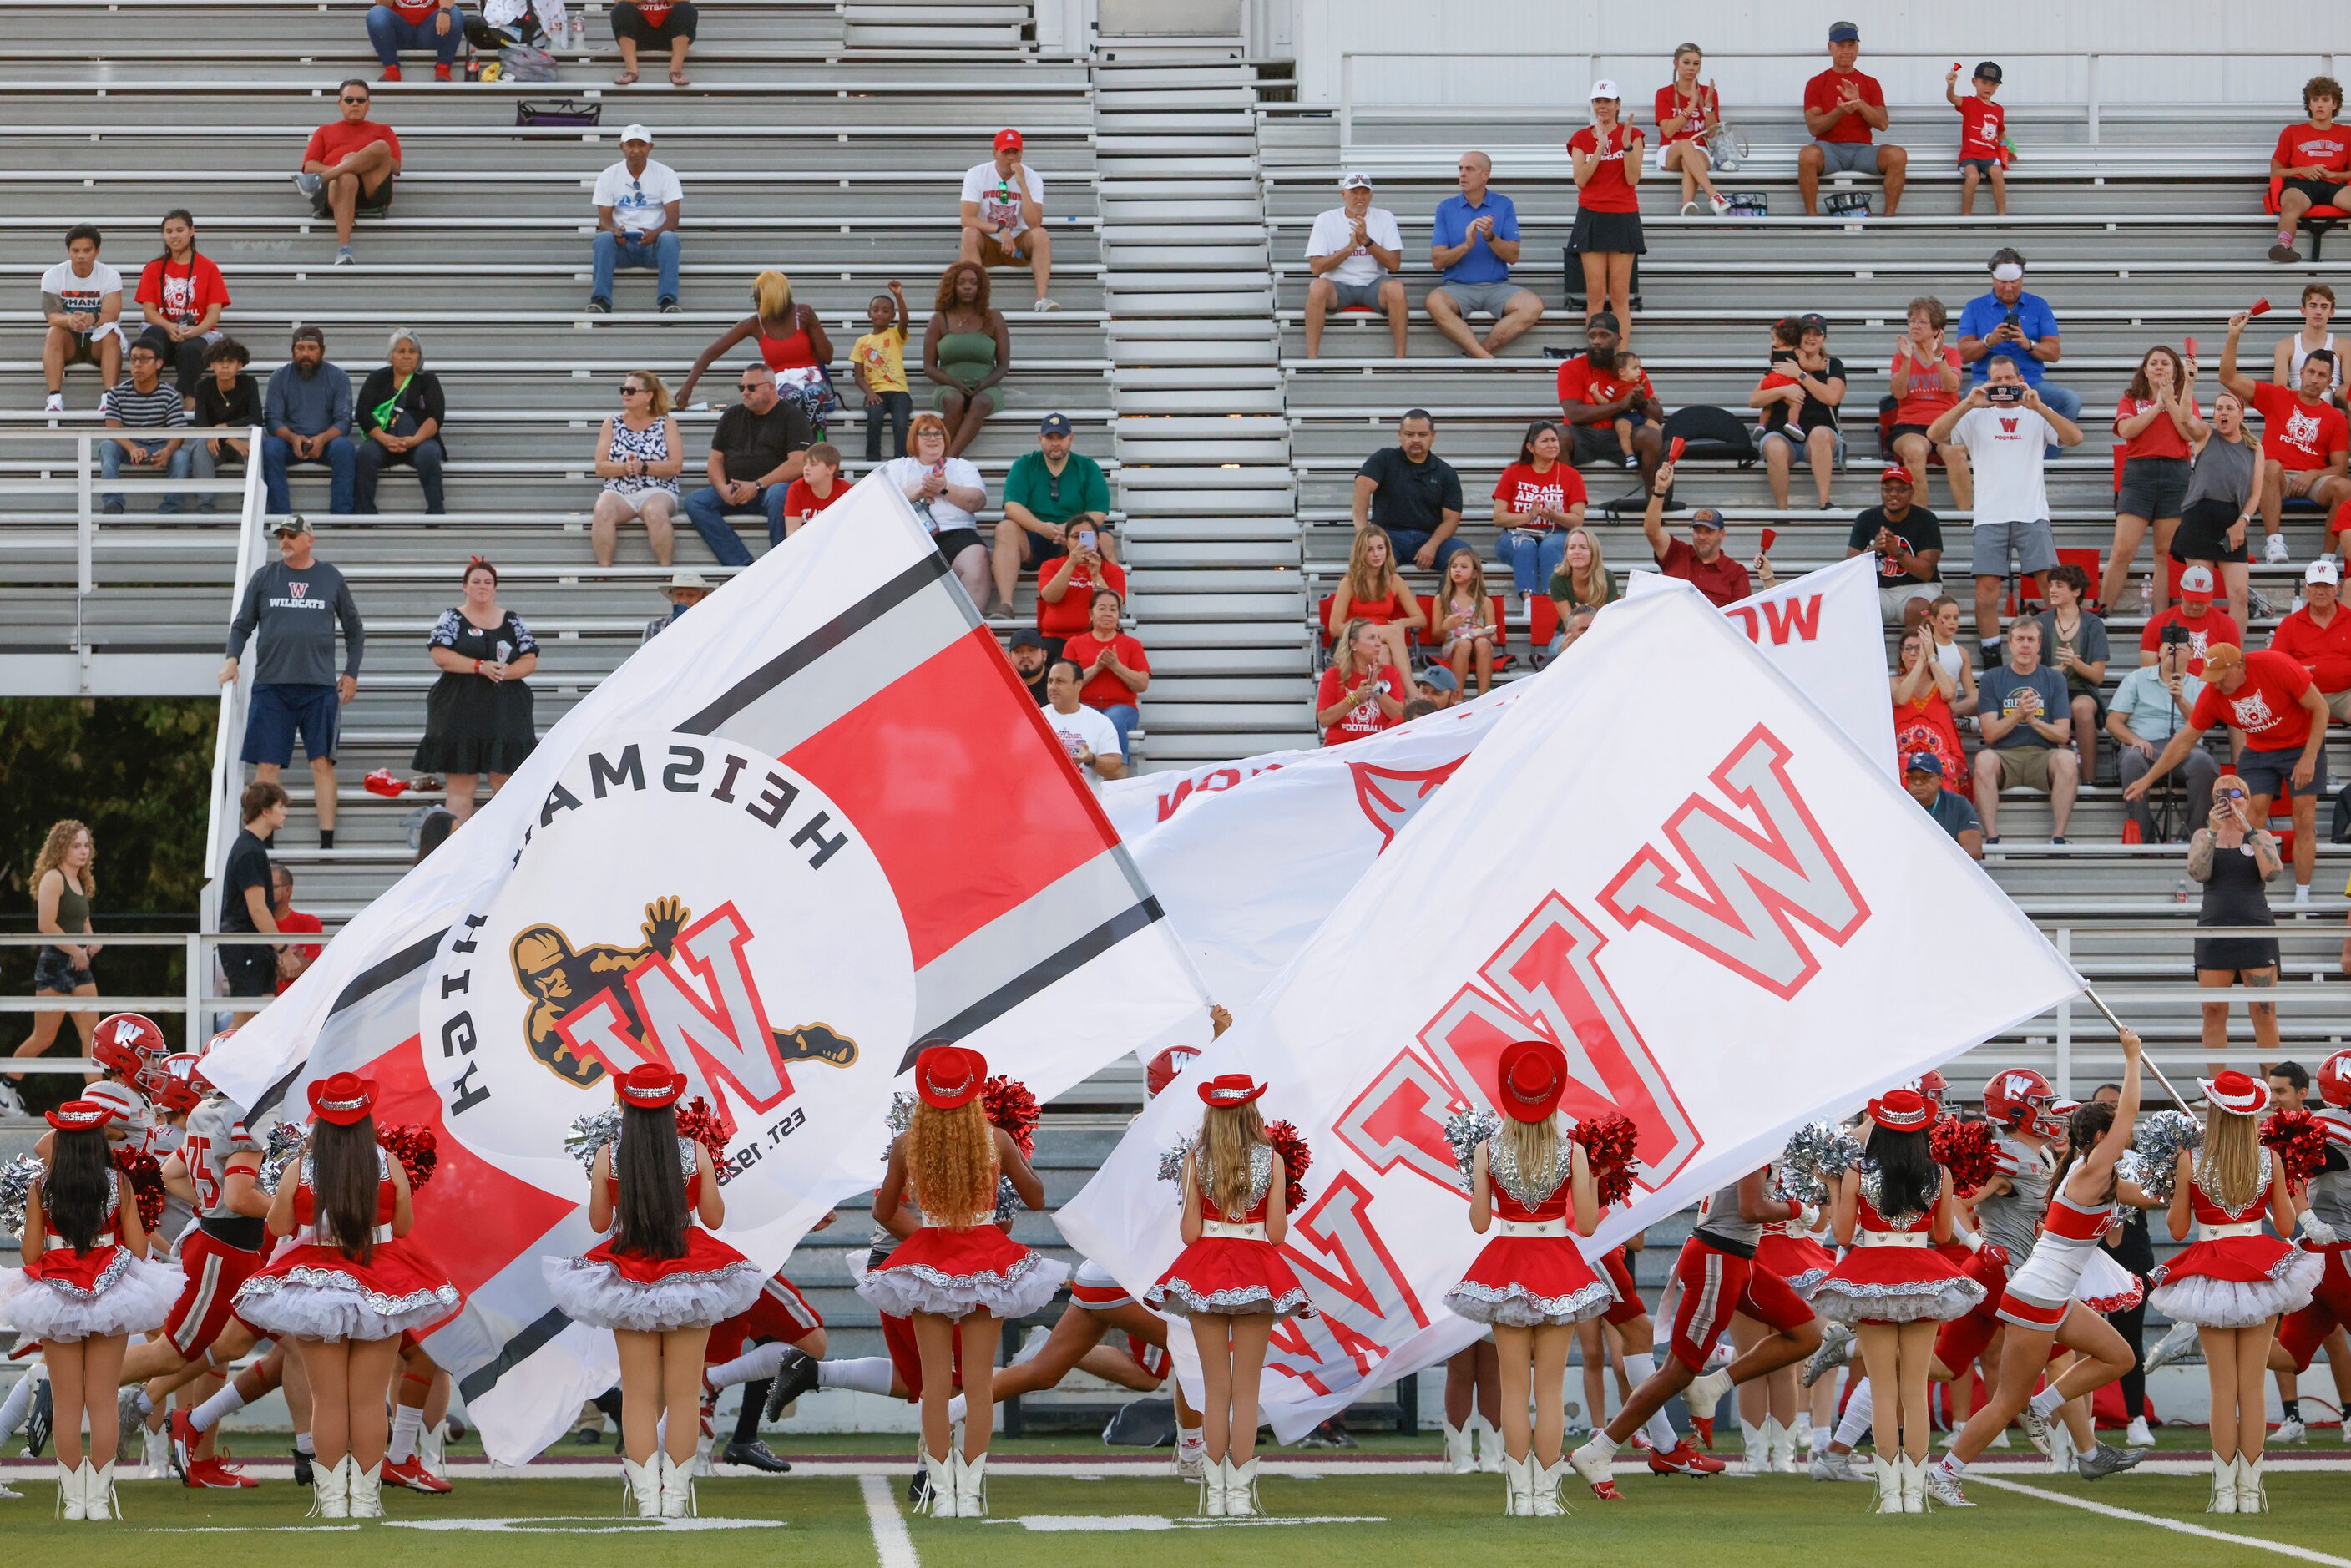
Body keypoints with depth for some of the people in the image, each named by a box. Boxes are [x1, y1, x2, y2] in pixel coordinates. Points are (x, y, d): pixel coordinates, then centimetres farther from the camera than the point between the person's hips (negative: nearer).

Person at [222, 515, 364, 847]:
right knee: (267, 764, -2)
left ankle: (327, 842, -1)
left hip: (319, 686, 0)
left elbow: (355, 630, 15)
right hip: (271, 684, 0)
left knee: (322, 763, -4)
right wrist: (232, 658, -6)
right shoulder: (263, 579, 8)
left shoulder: (331, 579, 8)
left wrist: (351, 674, 7)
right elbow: (242, 625, 11)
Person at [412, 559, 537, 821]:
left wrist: (504, 672, -13)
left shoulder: (512, 622, 12)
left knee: (505, 783, -1)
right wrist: (481, 667, -16)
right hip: (461, 712, -2)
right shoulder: (452, 619, 5)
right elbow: (440, 656, -8)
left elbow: (530, 661, 6)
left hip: (505, 712, 2)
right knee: (461, 786, -3)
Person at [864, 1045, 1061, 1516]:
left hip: (926, 1261, 0)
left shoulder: (907, 1145, -7)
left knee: (935, 1382, 7)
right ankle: (971, 1494, 3)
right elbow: (1037, 1199, 2)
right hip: (985, 1260, 0)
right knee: (978, 1382, 4)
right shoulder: (997, 1140, -9)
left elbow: (884, 1212, 5)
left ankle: (942, 1494, 6)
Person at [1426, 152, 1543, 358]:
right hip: (1458, 286, -1)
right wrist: (1466, 246, -17)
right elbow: (1437, 261, 1)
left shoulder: (1503, 205, 8)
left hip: (1497, 286, 1)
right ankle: (1487, 359, -38)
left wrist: (1491, 238, -17)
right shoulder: (1446, 208, 8)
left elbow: (1513, 257, 1)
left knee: (1533, 305, -29)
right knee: (1435, 302, -35)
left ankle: (1481, 352, -30)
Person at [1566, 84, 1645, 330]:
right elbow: (1581, 180, -5)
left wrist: (1627, 143, -16)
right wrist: (1600, 146, -11)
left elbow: (1632, 178, -5)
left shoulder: (1632, 134, 4)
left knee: (1620, 293, -3)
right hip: (1591, 217, 1)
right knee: (1595, 293, -3)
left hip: (1623, 217, -1)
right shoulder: (1581, 138, 7)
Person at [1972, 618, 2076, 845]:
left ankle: (2058, 837, -30)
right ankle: (1991, 838, -34)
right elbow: (1989, 734, -1)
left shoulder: (2054, 680, 11)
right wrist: (2018, 714, -18)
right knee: (1984, 759, -34)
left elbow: (2063, 734, 4)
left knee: (2066, 758, -32)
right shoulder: (1992, 679, 8)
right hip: (2003, 754, -1)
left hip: (2043, 754, 1)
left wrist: (2034, 721, -15)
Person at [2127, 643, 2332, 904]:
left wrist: (2309, 758, -21)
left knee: (2304, 822, -9)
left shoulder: (2277, 667, -28)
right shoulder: (2213, 694, -15)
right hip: (2258, 752, 3)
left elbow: (2320, 708, -18)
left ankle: (2302, 897, -1)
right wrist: (2147, 779, -3)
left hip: (2302, 746, -3)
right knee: (2251, 822, -10)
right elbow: (2185, 740, -3)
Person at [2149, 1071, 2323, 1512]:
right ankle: (2251, 1490, 4)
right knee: (2253, 1385, 5)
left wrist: (2173, 1189, 14)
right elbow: (2286, 1226, 4)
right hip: (2261, 1272, 1)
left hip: (2211, 1276, -1)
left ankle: (2225, 1491, 1)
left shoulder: (2190, 1161, -7)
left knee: (2223, 1386, 4)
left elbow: (2177, 1229, -2)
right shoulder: (2270, 1161, -3)